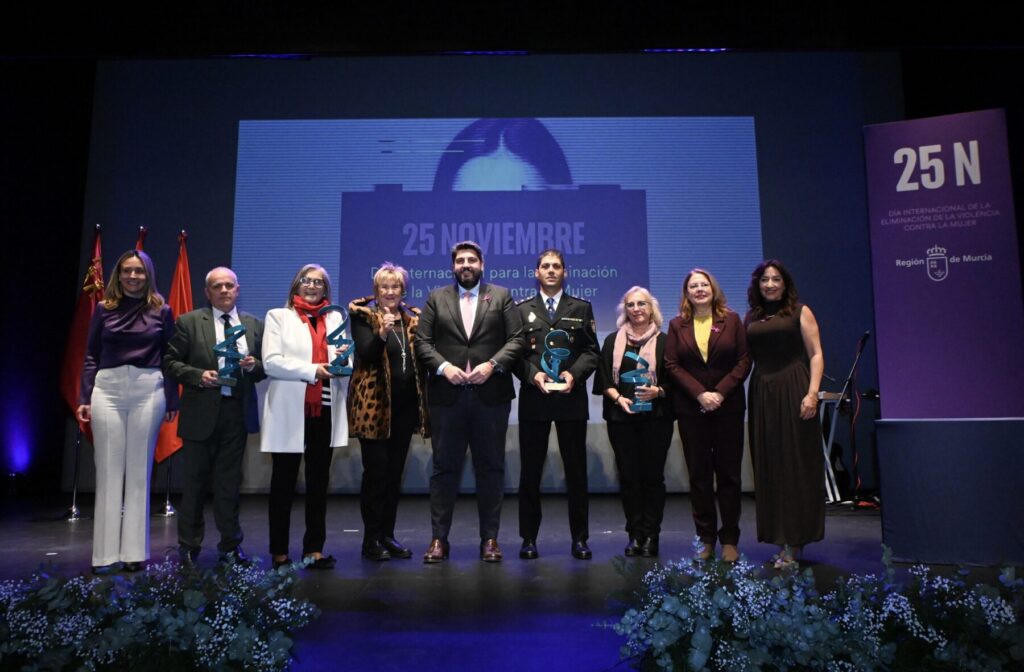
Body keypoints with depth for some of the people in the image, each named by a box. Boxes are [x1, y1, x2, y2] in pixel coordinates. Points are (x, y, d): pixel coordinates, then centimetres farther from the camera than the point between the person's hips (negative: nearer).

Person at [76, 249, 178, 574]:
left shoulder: (162, 311, 5)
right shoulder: (103, 309, 9)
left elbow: (169, 359, 5)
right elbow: (91, 357, 9)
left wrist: (172, 401, 2)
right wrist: (84, 398, 2)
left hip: (149, 392, -1)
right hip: (107, 391, 1)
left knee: (139, 471, 4)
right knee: (108, 471, 3)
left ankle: (135, 551, 11)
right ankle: (105, 553, 10)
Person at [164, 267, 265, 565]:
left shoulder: (255, 325, 9)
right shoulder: (189, 322, 1)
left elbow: (265, 368, 11)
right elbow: (171, 362, -2)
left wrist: (254, 366, -11)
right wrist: (199, 376, -16)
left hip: (237, 412, 2)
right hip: (201, 412, -2)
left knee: (229, 482, 9)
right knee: (195, 481, 8)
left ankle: (230, 545, 20)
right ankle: (189, 547, 22)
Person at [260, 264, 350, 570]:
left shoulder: (335, 318, 18)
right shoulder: (278, 316, 8)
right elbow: (271, 362, -5)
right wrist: (311, 370, -14)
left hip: (325, 410, 3)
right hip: (289, 411, -3)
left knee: (319, 482, 5)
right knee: (283, 482, 5)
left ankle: (314, 549, 12)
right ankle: (279, 551, 13)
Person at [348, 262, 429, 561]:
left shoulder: (413, 319, 12)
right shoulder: (364, 316, -2)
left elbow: (420, 359, 14)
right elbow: (365, 355, -16)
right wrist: (382, 334, -32)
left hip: (405, 405, 5)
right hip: (375, 405, -5)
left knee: (395, 473, 9)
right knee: (376, 472, -3)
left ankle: (387, 535, 19)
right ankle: (371, 539, 7)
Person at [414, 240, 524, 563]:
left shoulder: (501, 296, 8)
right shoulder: (436, 298, 11)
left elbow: (516, 339, 1)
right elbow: (423, 342, 5)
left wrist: (492, 364, -12)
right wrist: (443, 366, -11)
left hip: (491, 395, 0)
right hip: (446, 395, 1)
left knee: (490, 467, 6)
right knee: (444, 467, 5)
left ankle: (490, 539, 15)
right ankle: (439, 538, 13)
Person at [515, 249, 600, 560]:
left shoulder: (581, 308, 11)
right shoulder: (522, 310, 11)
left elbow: (591, 351, 5)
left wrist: (574, 374, -11)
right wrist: (533, 374, -13)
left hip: (571, 398, 0)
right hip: (534, 398, 0)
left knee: (576, 470, 5)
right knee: (530, 471, 4)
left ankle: (579, 538, 14)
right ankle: (529, 538, 14)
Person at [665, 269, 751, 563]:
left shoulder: (731, 320, 5)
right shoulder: (677, 325, 7)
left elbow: (744, 360, 0)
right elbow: (672, 364, 1)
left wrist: (720, 392, -12)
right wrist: (700, 394, -11)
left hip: (728, 406, -1)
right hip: (691, 409, 1)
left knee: (729, 473, 3)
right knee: (699, 475, 5)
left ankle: (730, 539, 11)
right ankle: (706, 538, 13)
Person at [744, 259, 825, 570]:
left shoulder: (800, 311, 4)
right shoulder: (751, 318, 15)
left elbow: (816, 354, -3)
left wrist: (812, 393, -15)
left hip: (793, 392, -4)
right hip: (762, 396, 4)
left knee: (797, 465, -1)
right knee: (768, 468, 5)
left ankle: (795, 540, 5)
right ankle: (782, 539, 14)